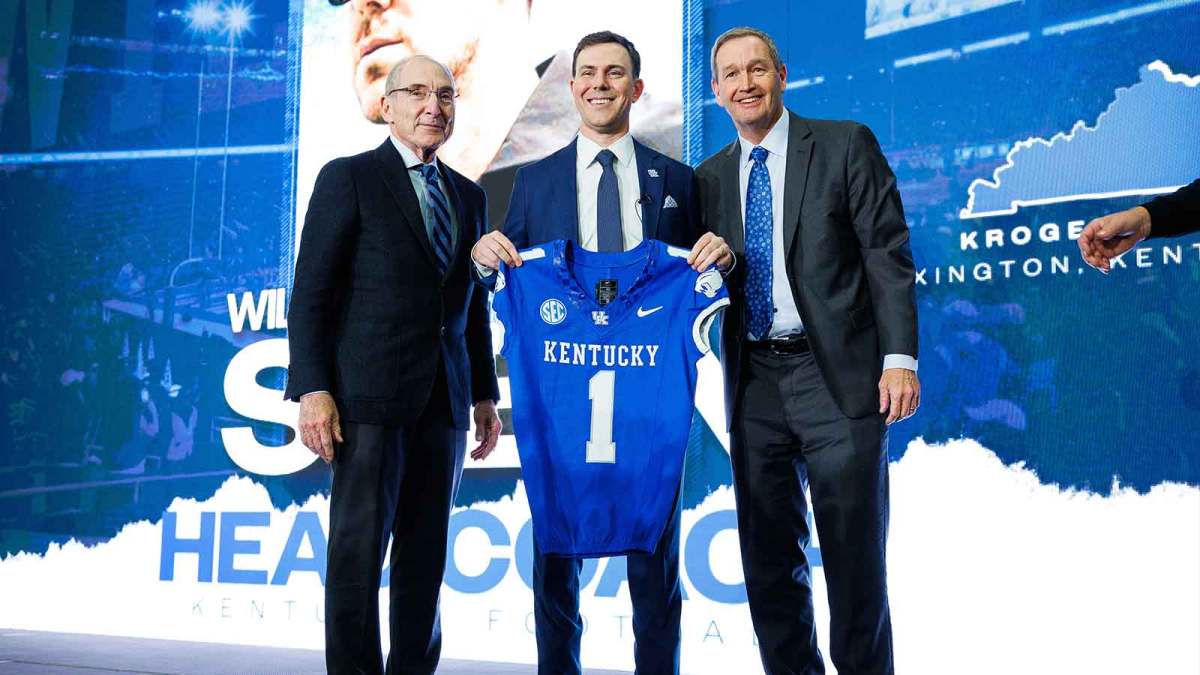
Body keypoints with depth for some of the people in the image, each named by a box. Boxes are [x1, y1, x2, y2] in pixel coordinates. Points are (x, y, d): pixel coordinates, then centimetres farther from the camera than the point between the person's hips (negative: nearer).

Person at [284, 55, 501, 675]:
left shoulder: (468, 196, 17)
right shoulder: (348, 178, 0)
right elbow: (311, 292, -5)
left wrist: (484, 394, 14)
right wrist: (311, 389, -14)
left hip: (442, 401, 5)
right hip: (369, 395, -5)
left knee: (425, 554, 9)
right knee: (358, 551, -4)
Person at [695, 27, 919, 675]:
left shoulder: (845, 145, 2)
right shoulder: (709, 177, 14)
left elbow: (888, 254, -4)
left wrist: (900, 357, -11)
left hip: (838, 375, -4)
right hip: (754, 381, 4)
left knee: (853, 554, 2)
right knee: (768, 558, 9)